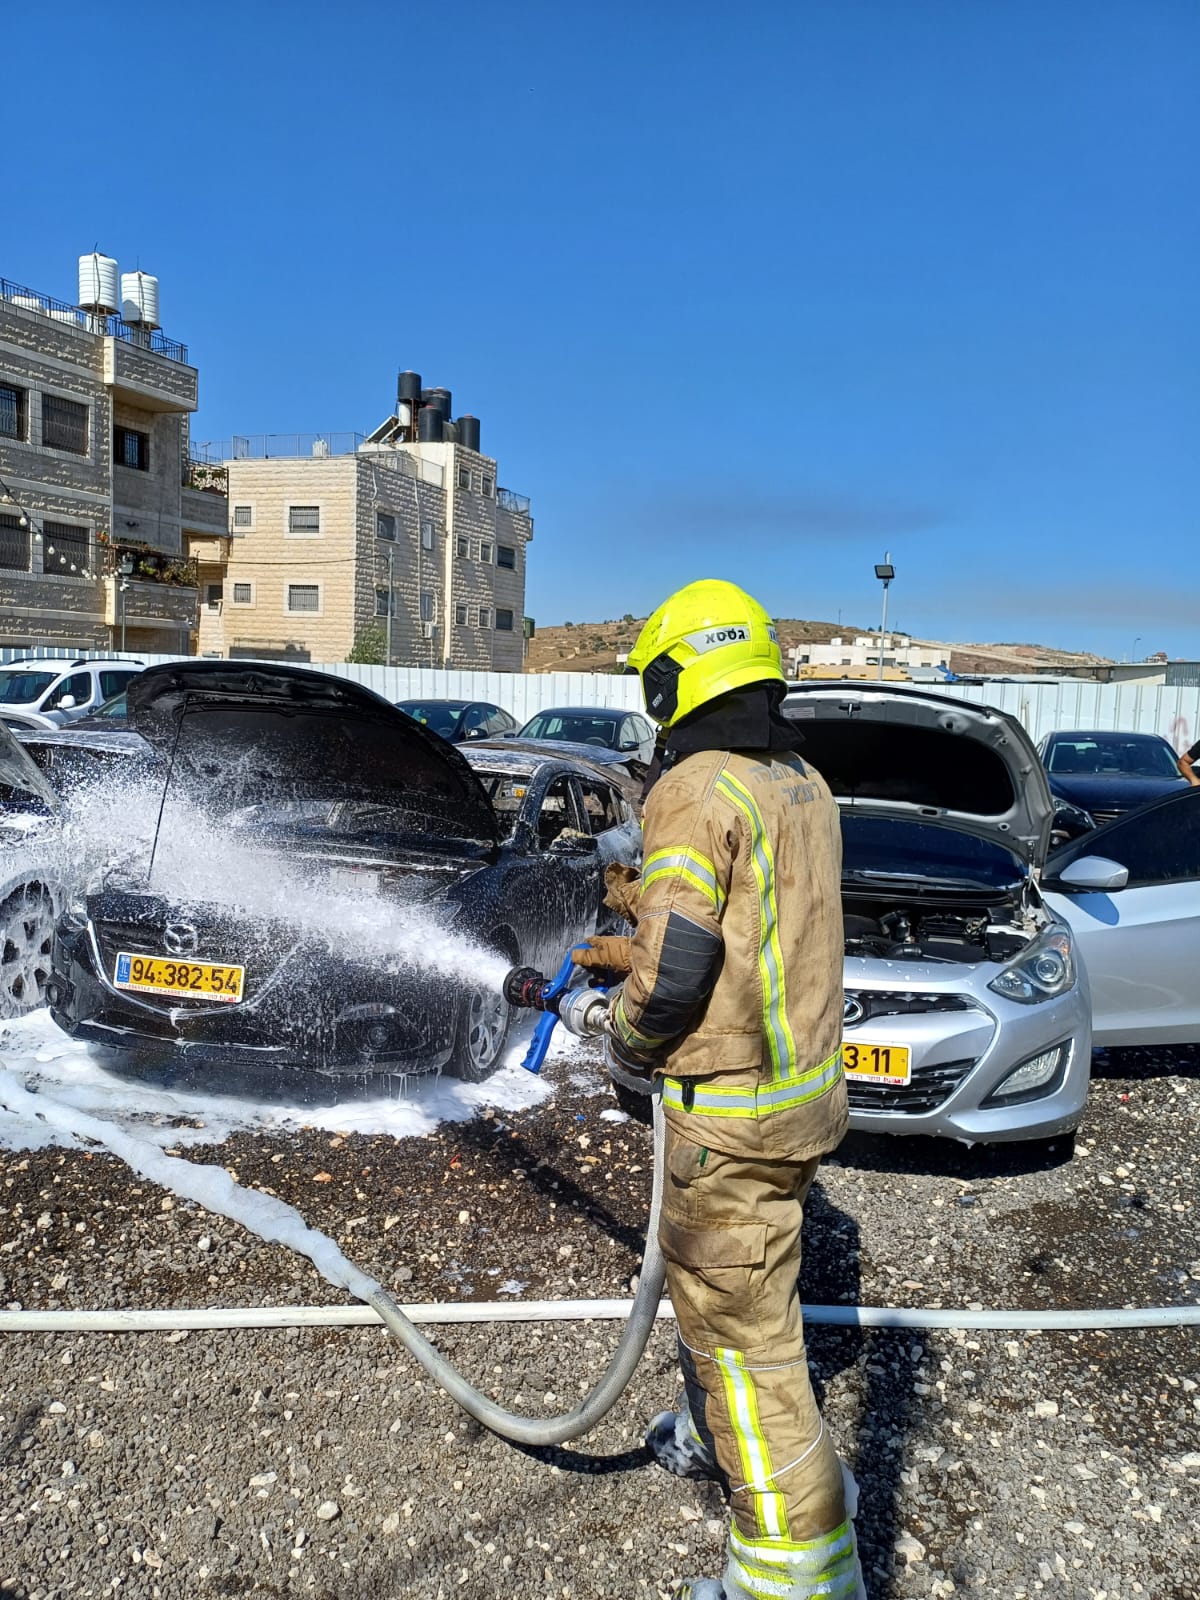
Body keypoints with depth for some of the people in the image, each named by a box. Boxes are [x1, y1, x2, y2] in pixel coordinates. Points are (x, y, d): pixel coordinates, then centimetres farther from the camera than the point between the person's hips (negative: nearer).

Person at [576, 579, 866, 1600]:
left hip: (730, 1112, -9)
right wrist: (648, 918, 19)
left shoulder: (695, 790, -20)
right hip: (809, 1088, 10)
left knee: (740, 1325, 3)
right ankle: (714, 1437, 50)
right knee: (717, 1283, 28)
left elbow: (677, 969, -24)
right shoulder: (804, 786, 9)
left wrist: (626, 1041, -5)